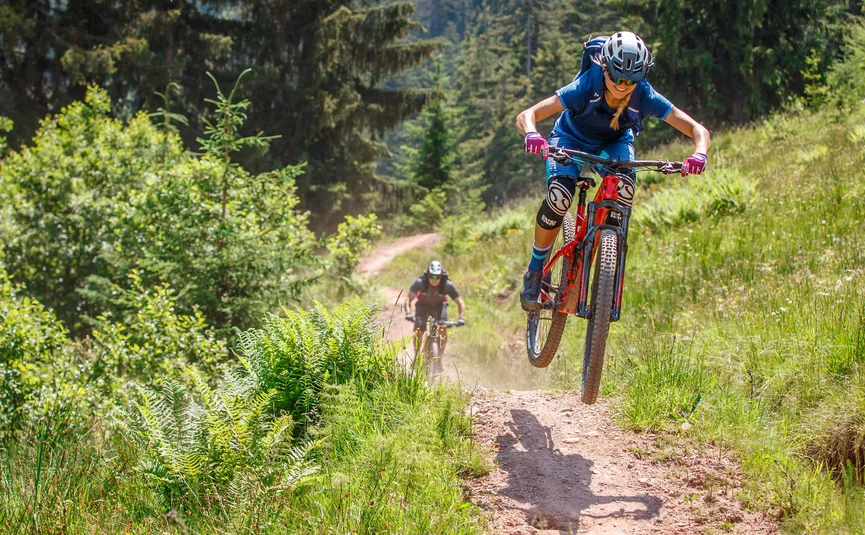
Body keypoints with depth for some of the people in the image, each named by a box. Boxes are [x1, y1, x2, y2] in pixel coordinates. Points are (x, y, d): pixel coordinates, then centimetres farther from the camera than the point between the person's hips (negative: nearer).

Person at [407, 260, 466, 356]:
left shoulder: (448, 285, -32)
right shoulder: (420, 282, -33)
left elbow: (460, 302, -27)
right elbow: (409, 299, -34)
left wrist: (461, 318, -42)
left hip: (439, 306, 0)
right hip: (423, 305, 0)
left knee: (443, 330, -19)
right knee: (418, 331, -13)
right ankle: (416, 357, 7)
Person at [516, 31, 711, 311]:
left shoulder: (645, 97, -29)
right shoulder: (585, 88, -34)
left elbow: (698, 129, -29)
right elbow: (526, 115, -38)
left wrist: (699, 153, -52)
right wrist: (532, 135, -62)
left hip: (614, 144, 2)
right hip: (571, 140, -2)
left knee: (625, 188, -33)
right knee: (559, 196, -31)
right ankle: (534, 272, -10)